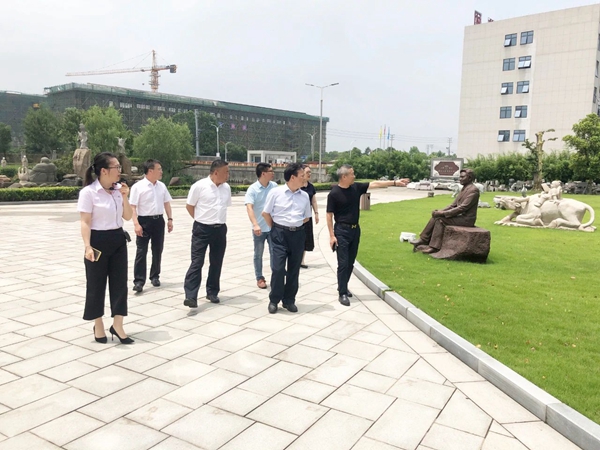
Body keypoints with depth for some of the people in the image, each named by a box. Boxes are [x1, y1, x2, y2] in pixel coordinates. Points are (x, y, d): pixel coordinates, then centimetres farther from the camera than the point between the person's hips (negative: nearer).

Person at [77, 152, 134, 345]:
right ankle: (98, 326, 23)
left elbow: (128, 217, 7)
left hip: (118, 240, 6)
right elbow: (85, 222, -14)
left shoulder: (118, 189, 4)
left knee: (120, 282, 5)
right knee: (96, 284, 7)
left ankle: (117, 325, 13)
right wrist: (87, 246, -23)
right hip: (99, 241, -6)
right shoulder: (89, 192, -13)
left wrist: (125, 197, -7)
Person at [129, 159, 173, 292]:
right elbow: (132, 207, -12)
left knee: (157, 250, 13)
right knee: (141, 252, -3)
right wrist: (136, 224, -20)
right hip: (144, 221, -5)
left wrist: (170, 219, 10)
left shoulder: (162, 186, 7)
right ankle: (139, 281, 1)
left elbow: (167, 203, 16)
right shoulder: (138, 187, -10)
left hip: (159, 220, 5)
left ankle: (155, 276, 27)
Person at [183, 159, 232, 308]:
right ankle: (190, 296, -7)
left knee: (216, 263, 11)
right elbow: (189, 206, -1)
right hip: (202, 229, -5)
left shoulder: (226, 188, 5)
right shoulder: (199, 186, -10)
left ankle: (212, 292, 24)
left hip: (220, 229, 5)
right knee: (197, 262, -6)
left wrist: (217, 219, 12)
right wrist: (202, 219, 5)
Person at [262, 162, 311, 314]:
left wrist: (295, 226, 10)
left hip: (298, 234, 4)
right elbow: (265, 213, 2)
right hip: (280, 233, -4)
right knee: (278, 267, -6)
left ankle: (289, 300, 22)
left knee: (294, 269, 9)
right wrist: (275, 229, 7)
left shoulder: (304, 196, 5)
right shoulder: (276, 192, -6)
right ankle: (274, 300, 11)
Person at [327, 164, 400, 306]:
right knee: (343, 263, -6)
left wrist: (394, 182, 4)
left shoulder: (356, 187, 4)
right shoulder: (334, 193, -12)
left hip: (355, 230, 6)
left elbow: (374, 184, 7)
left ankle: (343, 287, 30)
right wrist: (332, 235, -14)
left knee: (350, 263, 13)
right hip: (341, 231, -6)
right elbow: (329, 215, -10)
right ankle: (342, 294, 2)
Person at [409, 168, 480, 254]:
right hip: (460, 216, 9)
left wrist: (444, 213, -22)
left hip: (466, 219, -9)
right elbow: (453, 205, 15)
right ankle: (423, 240, -4)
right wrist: (440, 211, -1)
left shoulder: (473, 190, -16)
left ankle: (434, 247, -19)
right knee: (436, 216, -2)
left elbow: (462, 208, -22)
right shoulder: (464, 189, 15)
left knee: (440, 219, -21)